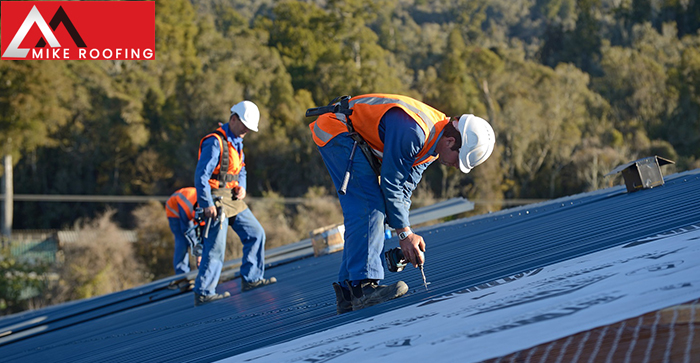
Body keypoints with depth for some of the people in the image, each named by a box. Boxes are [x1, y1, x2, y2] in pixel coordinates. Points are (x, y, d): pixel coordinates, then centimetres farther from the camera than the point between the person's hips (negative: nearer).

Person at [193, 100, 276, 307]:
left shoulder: (237, 142, 14)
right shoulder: (215, 142, -16)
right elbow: (201, 175, -19)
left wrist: (241, 187, 4)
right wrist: (207, 204, -23)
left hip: (233, 199, 9)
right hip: (216, 201, -9)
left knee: (255, 234, 10)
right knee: (216, 248, -10)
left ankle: (251, 279, 18)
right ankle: (202, 293, -5)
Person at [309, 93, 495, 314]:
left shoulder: (434, 139, 0)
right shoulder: (412, 132, -31)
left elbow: (405, 187, 5)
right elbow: (390, 184, -24)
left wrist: (406, 236, -3)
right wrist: (405, 233, -17)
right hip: (337, 131, -10)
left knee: (367, 213, 6)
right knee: (368, 206, -19)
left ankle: (348, 293, 7)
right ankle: (363, 285, -25)